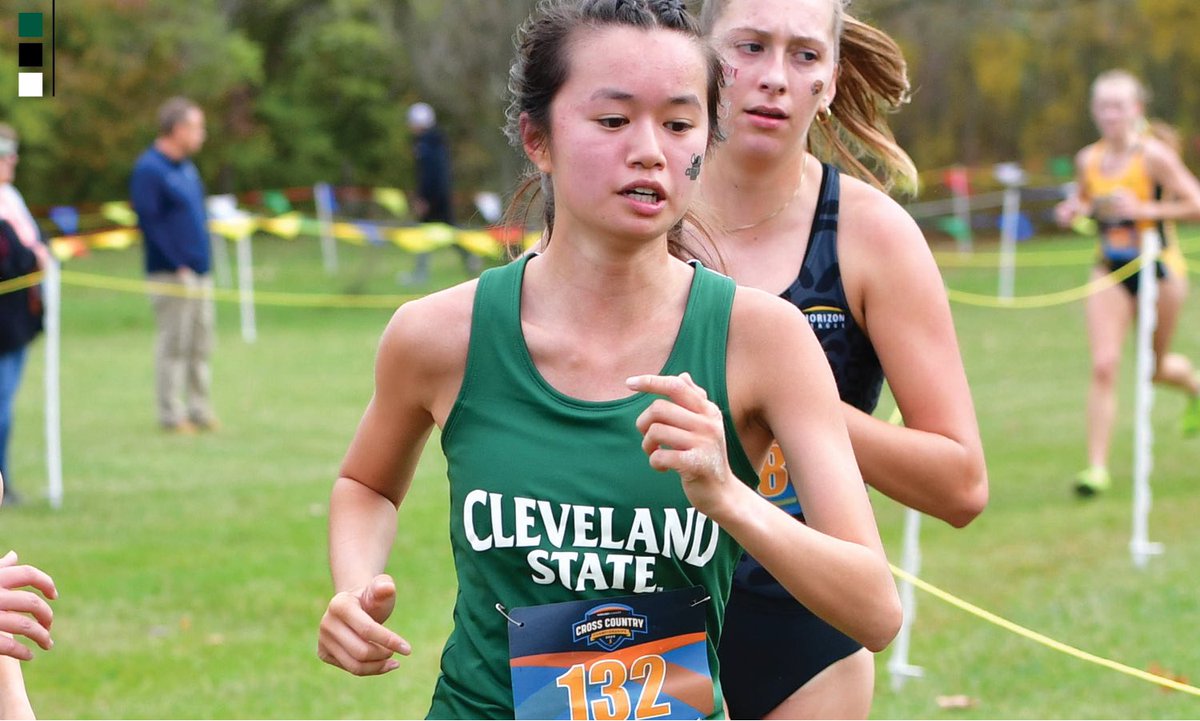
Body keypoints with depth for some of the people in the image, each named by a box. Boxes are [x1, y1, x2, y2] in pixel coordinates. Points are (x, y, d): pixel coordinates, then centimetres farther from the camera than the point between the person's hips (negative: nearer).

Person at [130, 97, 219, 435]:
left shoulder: (186, 168, 16)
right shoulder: (149, 169, -12)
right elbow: (150, 223, -17)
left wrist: (204, 259, 15)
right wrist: (177, 265, -19)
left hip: (198, 272, 9)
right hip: (172, 276, -9)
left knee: (201, 344, 10)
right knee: (174, 345, -5)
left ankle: (199, 410, 17)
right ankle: (171, 415, 0)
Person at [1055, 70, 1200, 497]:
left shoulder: (1153, 155, -14)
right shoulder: (1088, 160, 0)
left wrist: (1143, 209, -24)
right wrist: (1072, 211, -5)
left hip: (1158, 266, -3)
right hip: (1111, 271, 3)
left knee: (1156, 368, 13)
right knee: (1103, 366, -12)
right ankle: (1097, 466, -11)